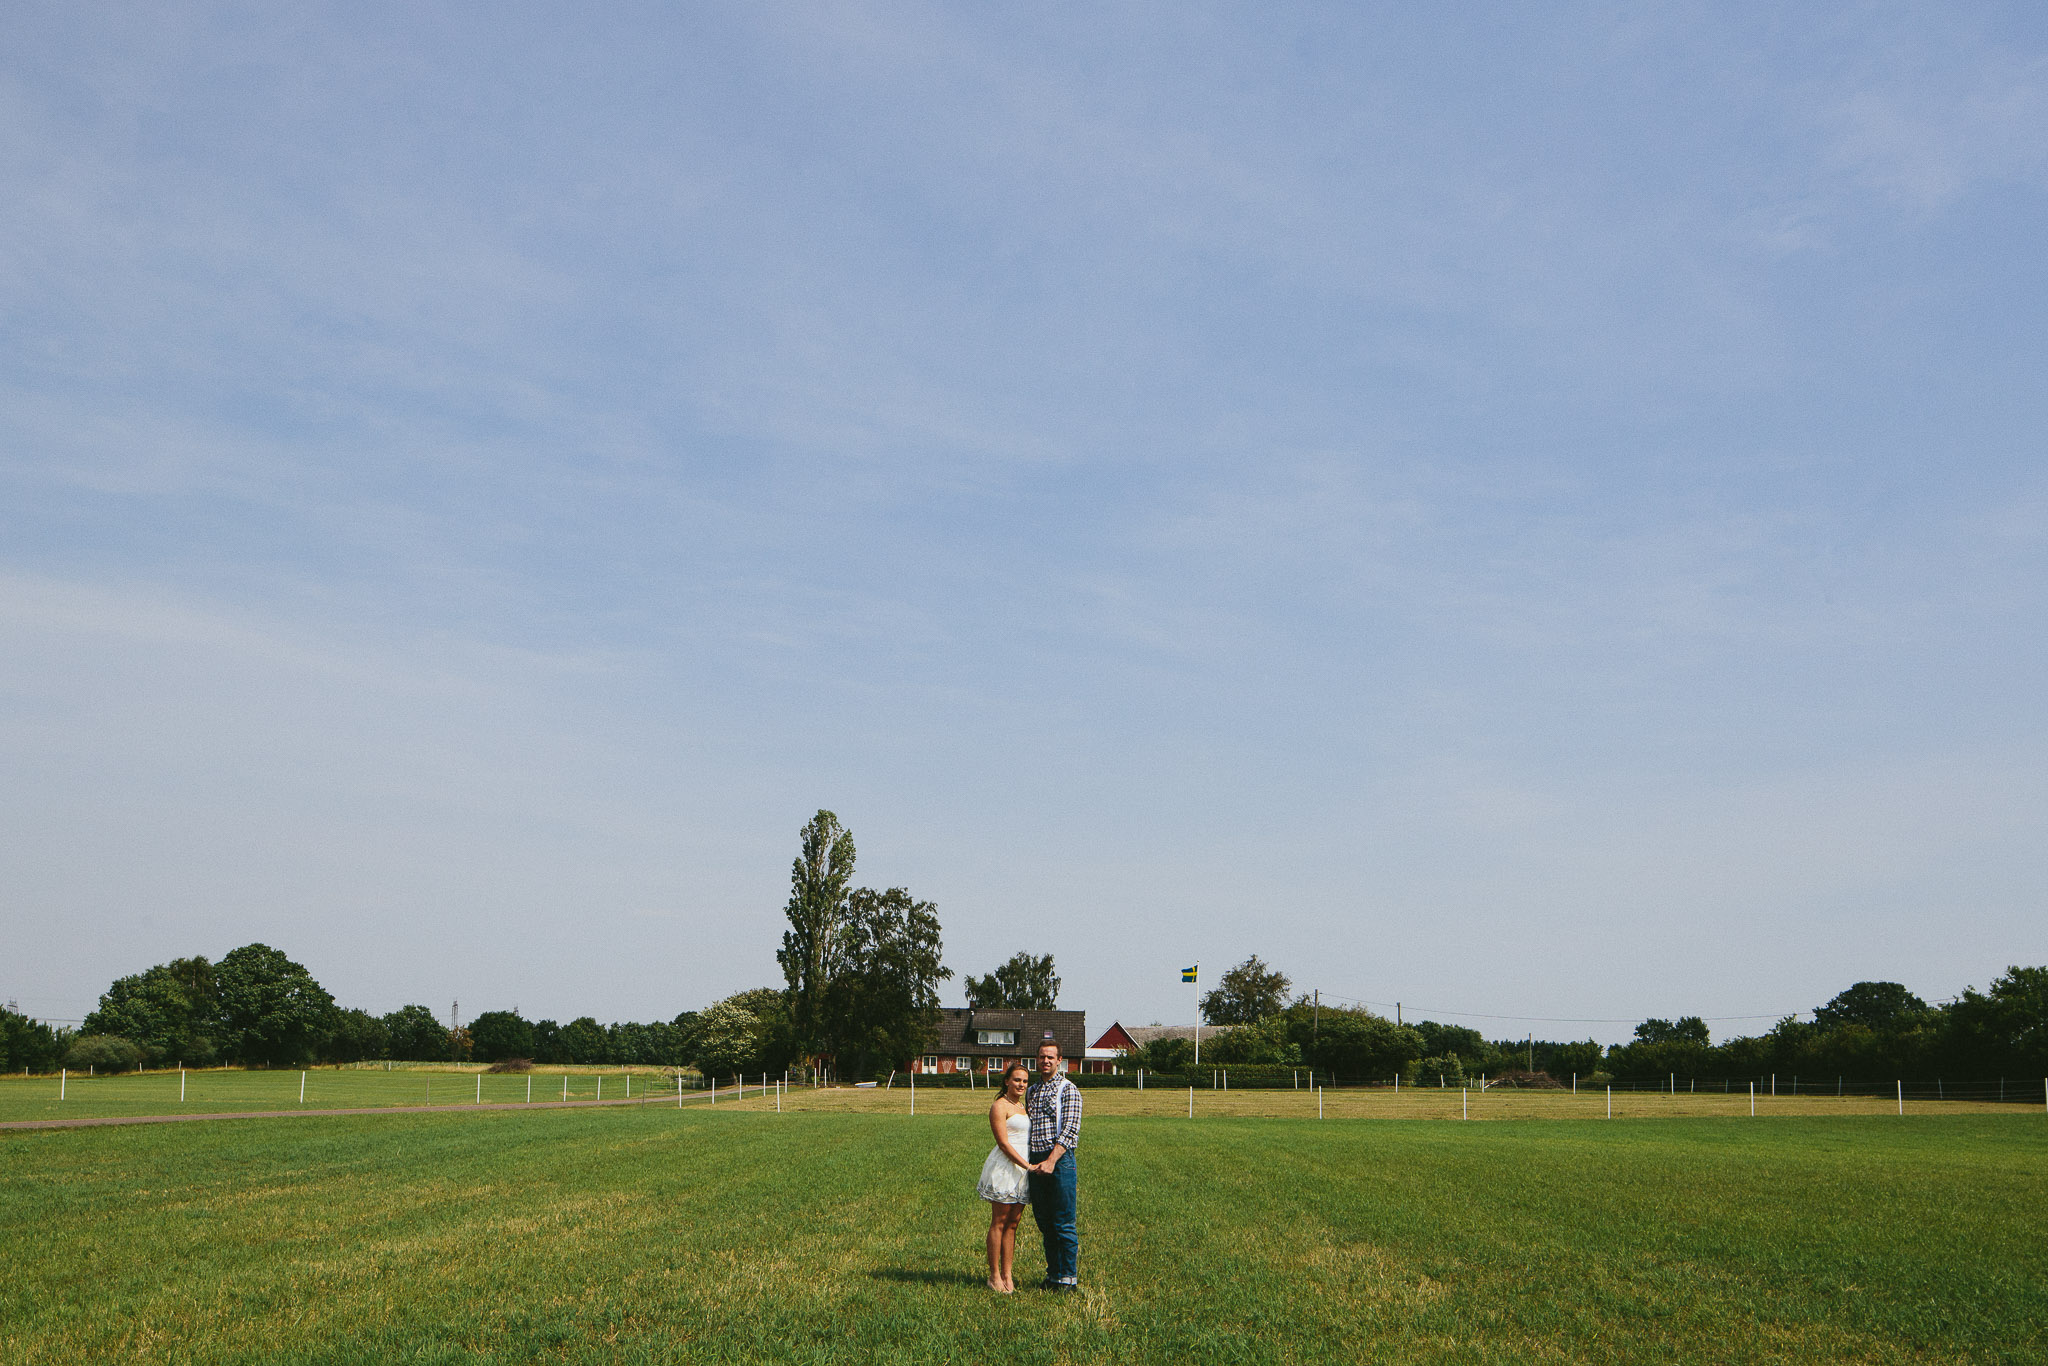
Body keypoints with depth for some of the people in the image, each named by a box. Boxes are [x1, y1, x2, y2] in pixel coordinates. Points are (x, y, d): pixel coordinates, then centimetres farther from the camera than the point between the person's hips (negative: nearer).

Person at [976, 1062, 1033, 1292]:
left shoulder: (1021, 1105, 17)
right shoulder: (1000, 1107, -8)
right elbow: (1004, 1143, -14)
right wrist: (1027, 1165, -18)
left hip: (1023, 1167, 7)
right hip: (1004, 1167, -7)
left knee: (1013, 1223, 6)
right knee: (999, 1222, -3)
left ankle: (1007, 1275, 9)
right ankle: (994, 1276, 3)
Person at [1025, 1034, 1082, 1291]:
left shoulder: (1068, 1090, -3)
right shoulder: (1031, 1091, 17)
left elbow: (1070, 1130, -12)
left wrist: (1051, 1161, -20)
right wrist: (1026, 1161, 11)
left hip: (1060, 1160, -6)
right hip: (1034, 1161, 6)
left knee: (1064, 1224, -4)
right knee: (1044, 1223, 10)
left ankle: (1069, 1278, 3)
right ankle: (1053, 1275, 19)